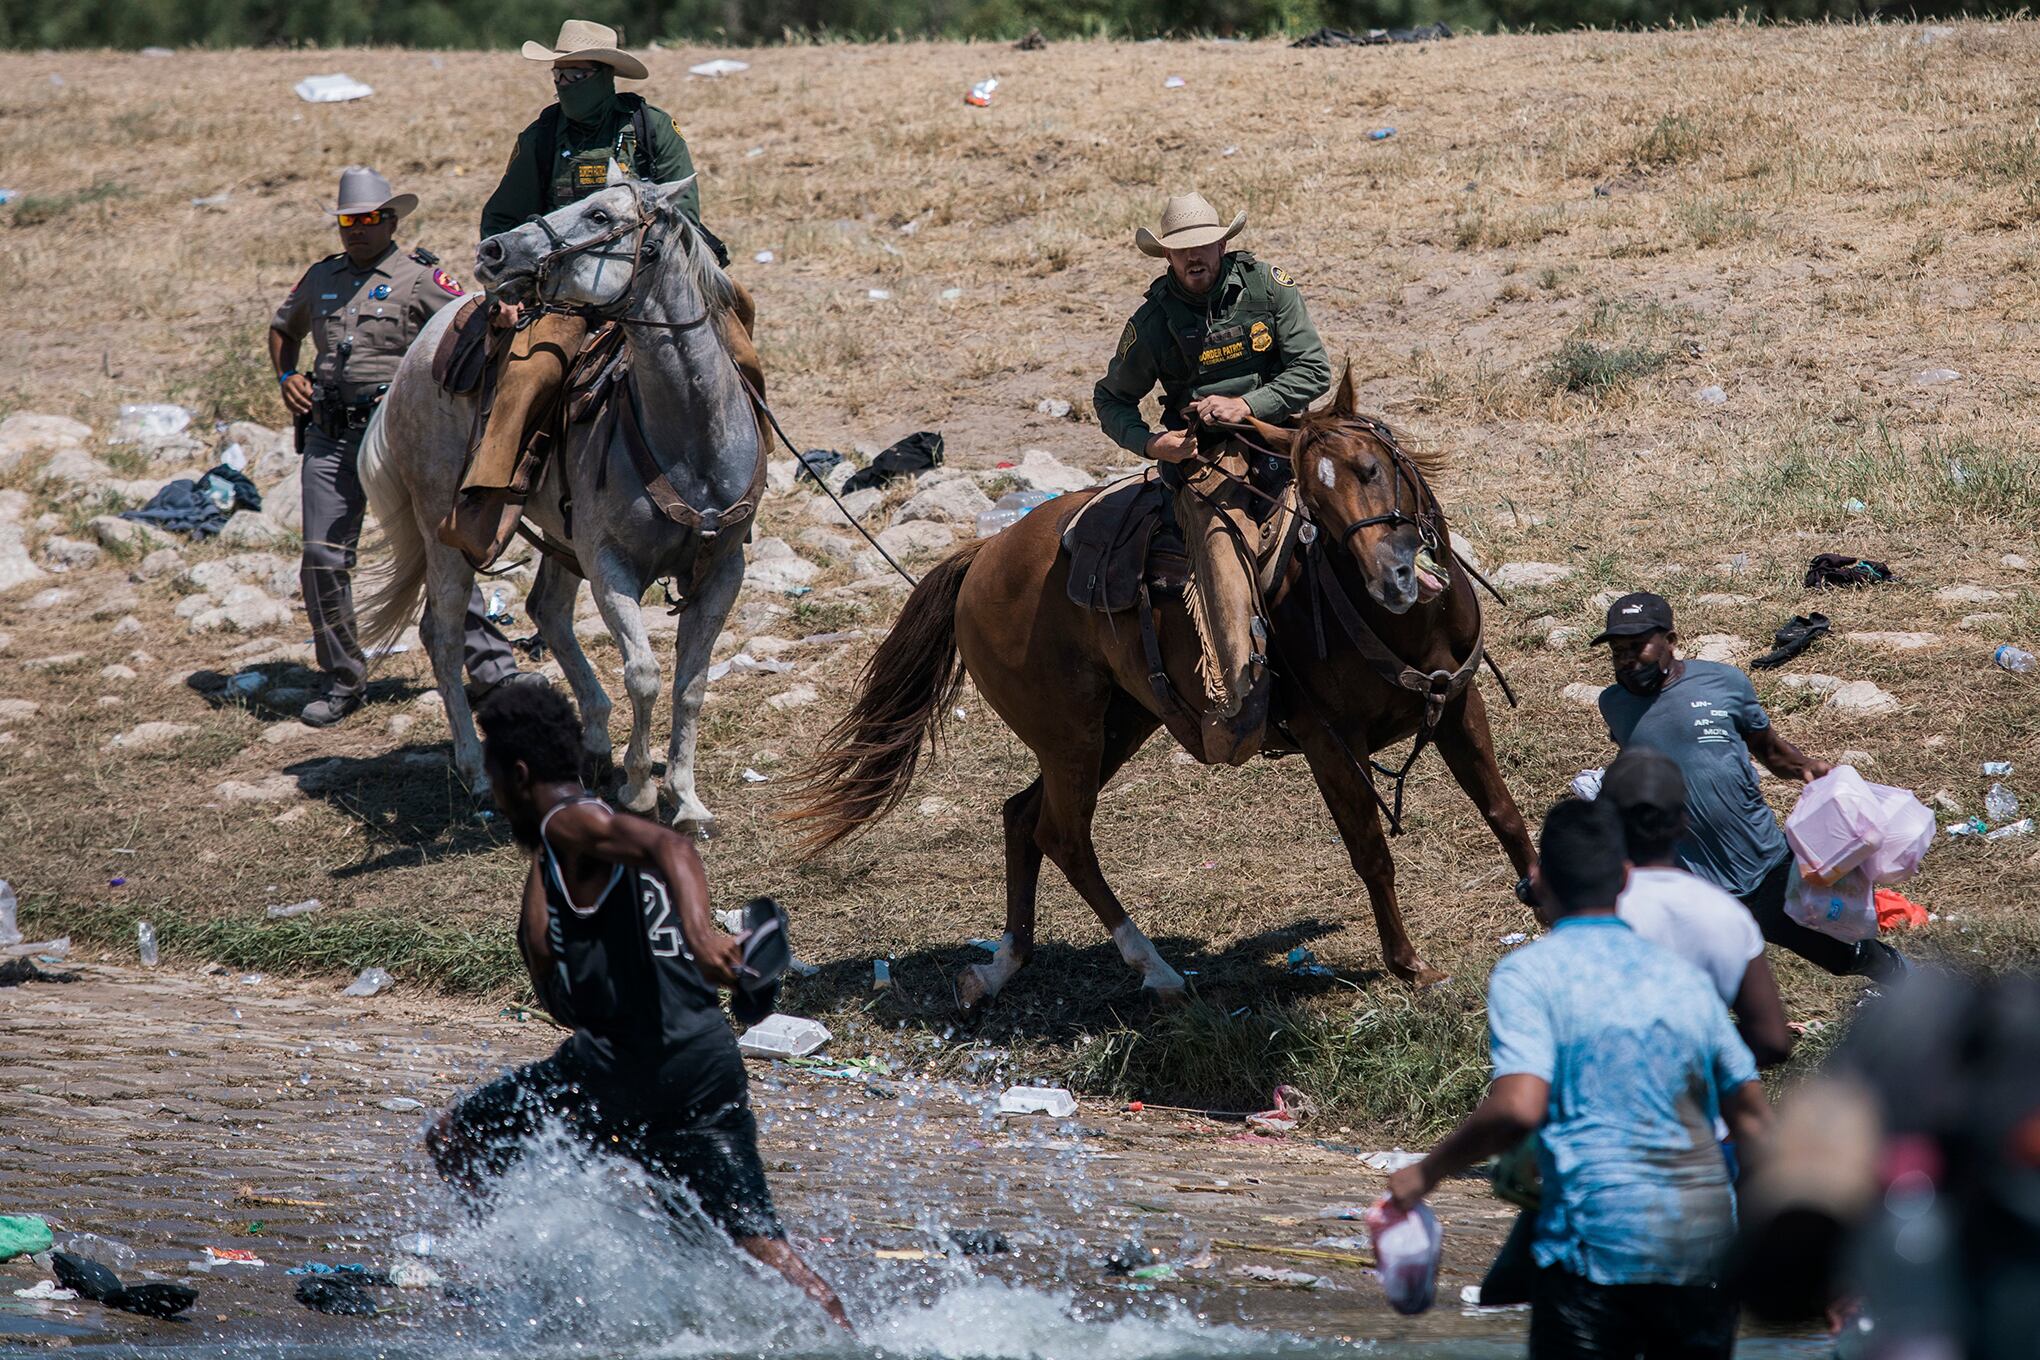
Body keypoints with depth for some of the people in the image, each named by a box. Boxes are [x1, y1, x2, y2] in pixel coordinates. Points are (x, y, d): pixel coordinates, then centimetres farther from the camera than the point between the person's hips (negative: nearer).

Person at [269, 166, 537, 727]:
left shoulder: (418, 277, 0)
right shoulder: (321, 278, 15)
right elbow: (283, 329, 33)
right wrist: (286, 376, 16)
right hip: (328, 439, 5)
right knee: (322, 560, 1)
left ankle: (491, 666, -6)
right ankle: (342, 682, 14)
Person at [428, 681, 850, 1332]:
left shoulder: (570, 825, 1)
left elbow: (670, 847, -21)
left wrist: (700, 929, -37)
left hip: (634, 1061, -9)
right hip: (713, 1061, 9)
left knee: (454, 1139, 3)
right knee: (761, 1244, 4)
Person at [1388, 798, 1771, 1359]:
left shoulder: (1529, 973, -2)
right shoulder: (1682, 975, 16)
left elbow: (1518, 1108, -16)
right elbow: (1751, 1116, 17)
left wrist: (1425, 1174, -3)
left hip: (1599, 1242, -5)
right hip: (1708, 1245, 5)